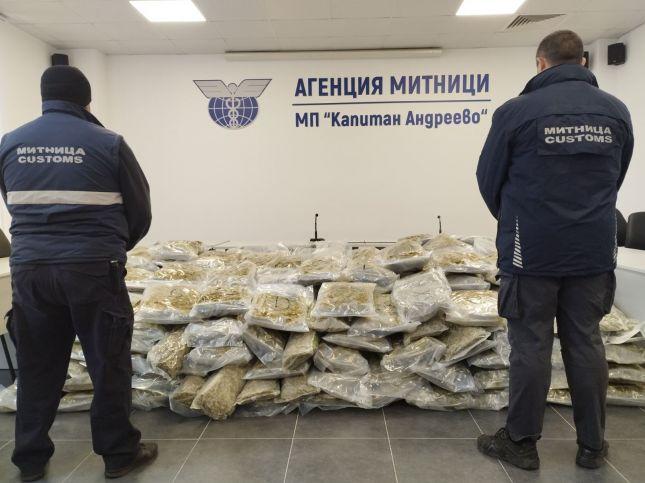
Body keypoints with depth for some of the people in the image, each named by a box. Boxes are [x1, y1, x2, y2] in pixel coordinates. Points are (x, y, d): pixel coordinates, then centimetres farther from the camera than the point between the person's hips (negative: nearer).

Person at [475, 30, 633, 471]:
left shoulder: (516, 111, -8)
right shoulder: (617, 111, 5)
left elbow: (489, 180, 1)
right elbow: (616, 178, 14)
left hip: (532, 250, -4)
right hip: (594, 250, 4)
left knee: (531, 345, 5)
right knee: (586, 343, 12)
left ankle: (521, 442, 17)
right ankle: (592, 445, 24)